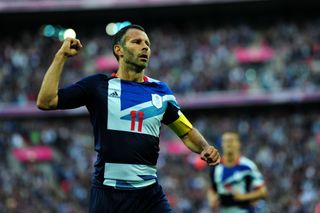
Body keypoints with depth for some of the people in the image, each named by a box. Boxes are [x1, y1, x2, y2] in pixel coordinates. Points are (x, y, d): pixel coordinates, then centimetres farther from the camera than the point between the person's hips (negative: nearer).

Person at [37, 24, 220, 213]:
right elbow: (46, 101, -4)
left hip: (149, 194, 2)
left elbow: (187, 132, 19)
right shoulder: (98, 86, 3)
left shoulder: (161, 91, 11)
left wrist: (205, 148, -2)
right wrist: (62, 55, -4)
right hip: (106, 195, -2)